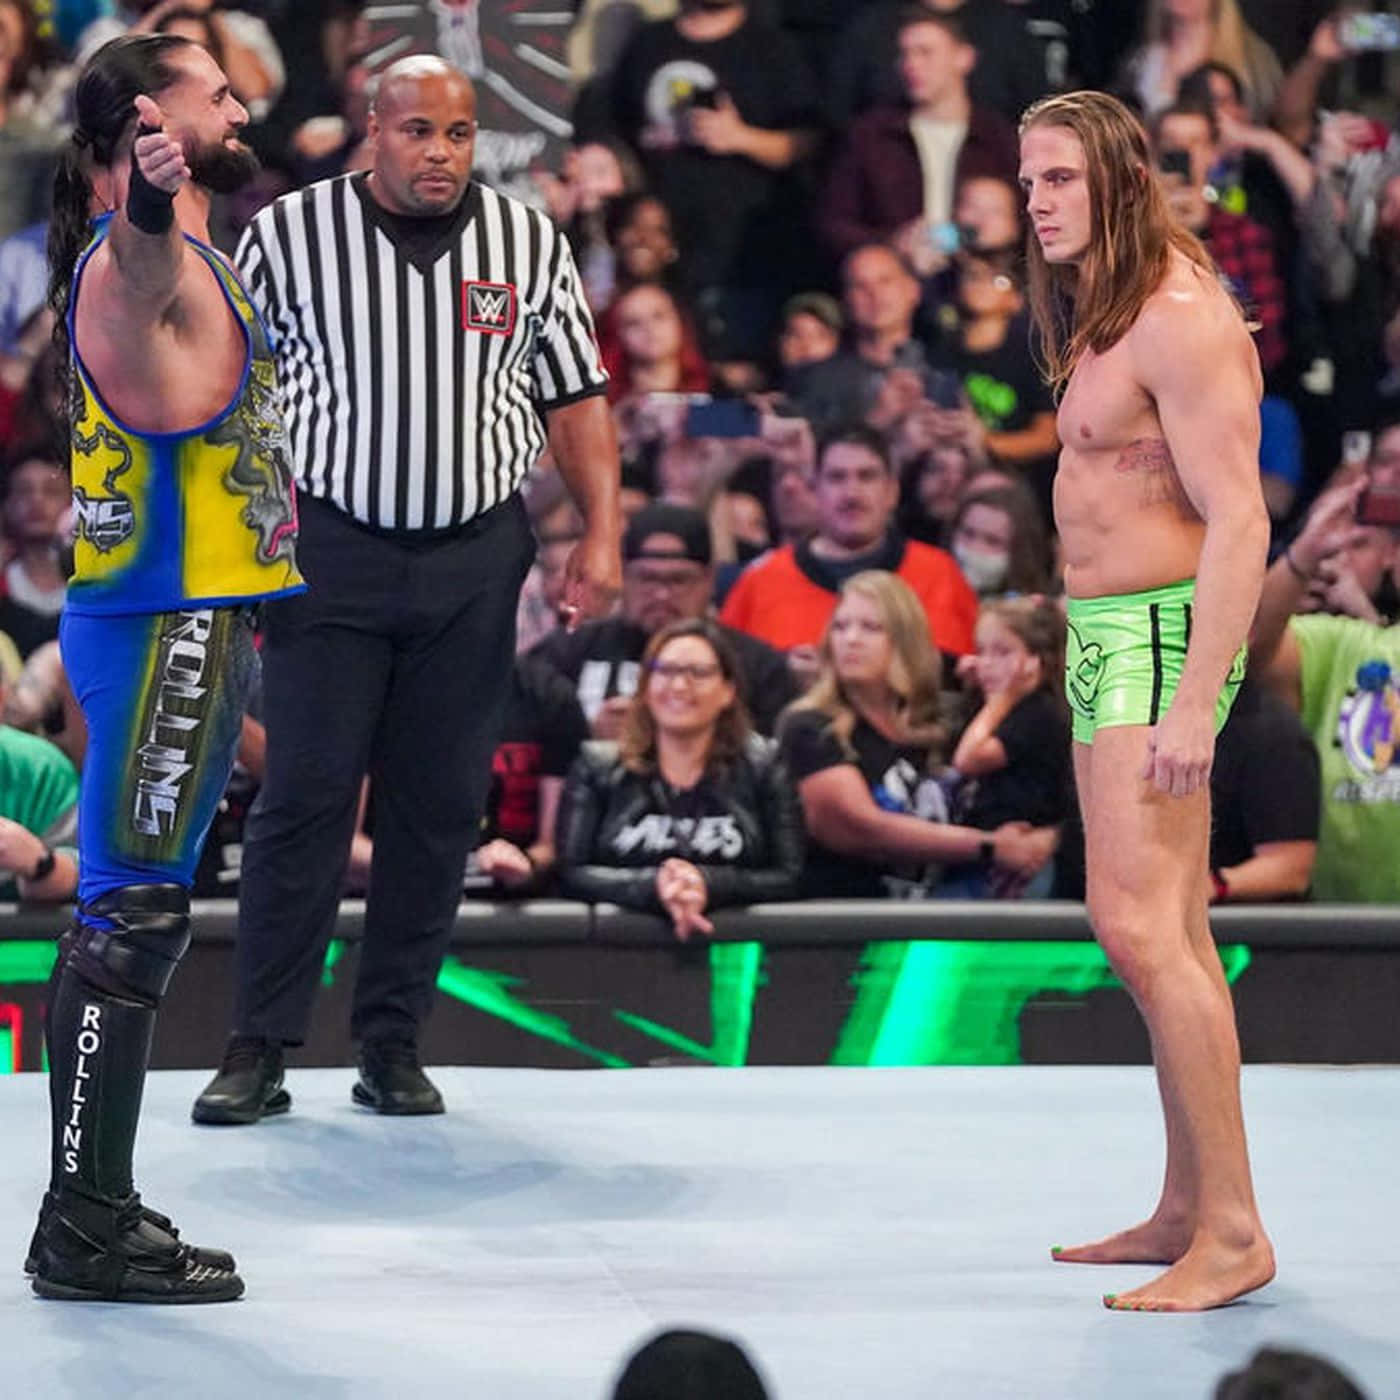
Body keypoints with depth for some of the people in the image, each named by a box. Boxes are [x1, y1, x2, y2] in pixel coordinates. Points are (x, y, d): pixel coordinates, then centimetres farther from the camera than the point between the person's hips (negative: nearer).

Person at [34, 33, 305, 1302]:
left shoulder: (187, 258, 18)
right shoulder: (136, 259, -16)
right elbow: (134, 274, -43)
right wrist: (149, 208, -63)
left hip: (193, 623, 11)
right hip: (162, 627, -11)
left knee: (136, 919, 13)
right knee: (128, 922, -10)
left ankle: (102, 1211, 19)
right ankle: (83, 1231, -9)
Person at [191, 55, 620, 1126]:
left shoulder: (530, 243, 6)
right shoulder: (290, 235, 0)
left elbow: (578, 397, 10)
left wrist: (602, 534, -1)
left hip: (477, 558, 2)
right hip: (331, 548, -2)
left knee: (441, 805, 3)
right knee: (306, 793, -6)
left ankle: (393, 1045, 12)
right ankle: (260, 1049, -2)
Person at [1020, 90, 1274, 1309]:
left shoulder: (1178, 319, -17)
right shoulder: (1104, 315, 14)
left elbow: (1239, 522, -22)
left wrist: (1193, 703, -27)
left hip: (1158, 636, -10)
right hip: (1107, 630, 10)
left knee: (1138, 925, -16)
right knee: (1175, 932, 13)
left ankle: (1233, 1231, -14)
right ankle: (1188, 1212, 20)